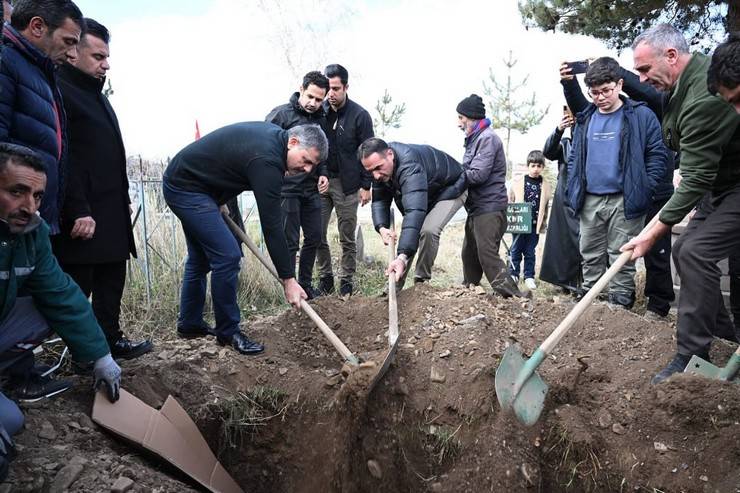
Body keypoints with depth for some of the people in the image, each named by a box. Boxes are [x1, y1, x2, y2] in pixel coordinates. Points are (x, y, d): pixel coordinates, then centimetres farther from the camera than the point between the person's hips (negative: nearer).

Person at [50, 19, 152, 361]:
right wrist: (78, 212, -22)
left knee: (111, 280, 13)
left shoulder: (96, 95, 21)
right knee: (78, 286, 0)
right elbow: (63, 159, -18)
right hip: (82, 215, -9)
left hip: (111, 212, 9)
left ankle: (111, 340, 24)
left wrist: (123, 200, 22)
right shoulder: (60, 91, -10)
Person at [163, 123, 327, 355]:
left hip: (182, 182, 11)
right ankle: (228, 331, 1)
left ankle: (189, 324, 30)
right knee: (227, 256, -13)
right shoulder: (266, 161, -28)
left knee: (200, 257, 18)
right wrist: (288, 279, -25)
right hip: (186, 188, -11)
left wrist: (219, 200, 15)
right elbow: (271, 225, -29)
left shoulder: (274, 135, 1)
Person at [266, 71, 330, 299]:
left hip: (311, 190, 7)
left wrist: (323, 174, 5)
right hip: (287, 189, -7)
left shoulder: (321, 119, 11)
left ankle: (305, 286, 27)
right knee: (290, 242, -1)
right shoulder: (280, 114, -9)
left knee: (314, 238, 12)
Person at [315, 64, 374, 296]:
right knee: (317, 235, 5)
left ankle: (347, 283, 16)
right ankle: (325, 279, 20)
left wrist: (366, 186, -6)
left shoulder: (360, 115, -6)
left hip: (346, 184, -3)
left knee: (347, 238, 4)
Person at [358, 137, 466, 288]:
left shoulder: (410, 166, -43)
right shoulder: (379, 165, -17)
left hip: (449, 190, -8)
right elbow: (380, 200, -12)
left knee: (428, 230, -29)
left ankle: (422, 281, -10)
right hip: (425, 195, 8)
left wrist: (403, 256, -61)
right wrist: (381, 227, -34)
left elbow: (415, 212, -53)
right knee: (409, 235, 0)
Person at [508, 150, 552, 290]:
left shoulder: (545, 186, 4)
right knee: (516, 249, 7)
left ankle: (529, 276, 17)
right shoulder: (518, 182, -1)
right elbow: (510, 201, 4)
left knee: (530, 251, 8)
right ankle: (514, 274, 19)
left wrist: (543, 224, 8)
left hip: (535, 224, 1)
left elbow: (545, 207, 9)